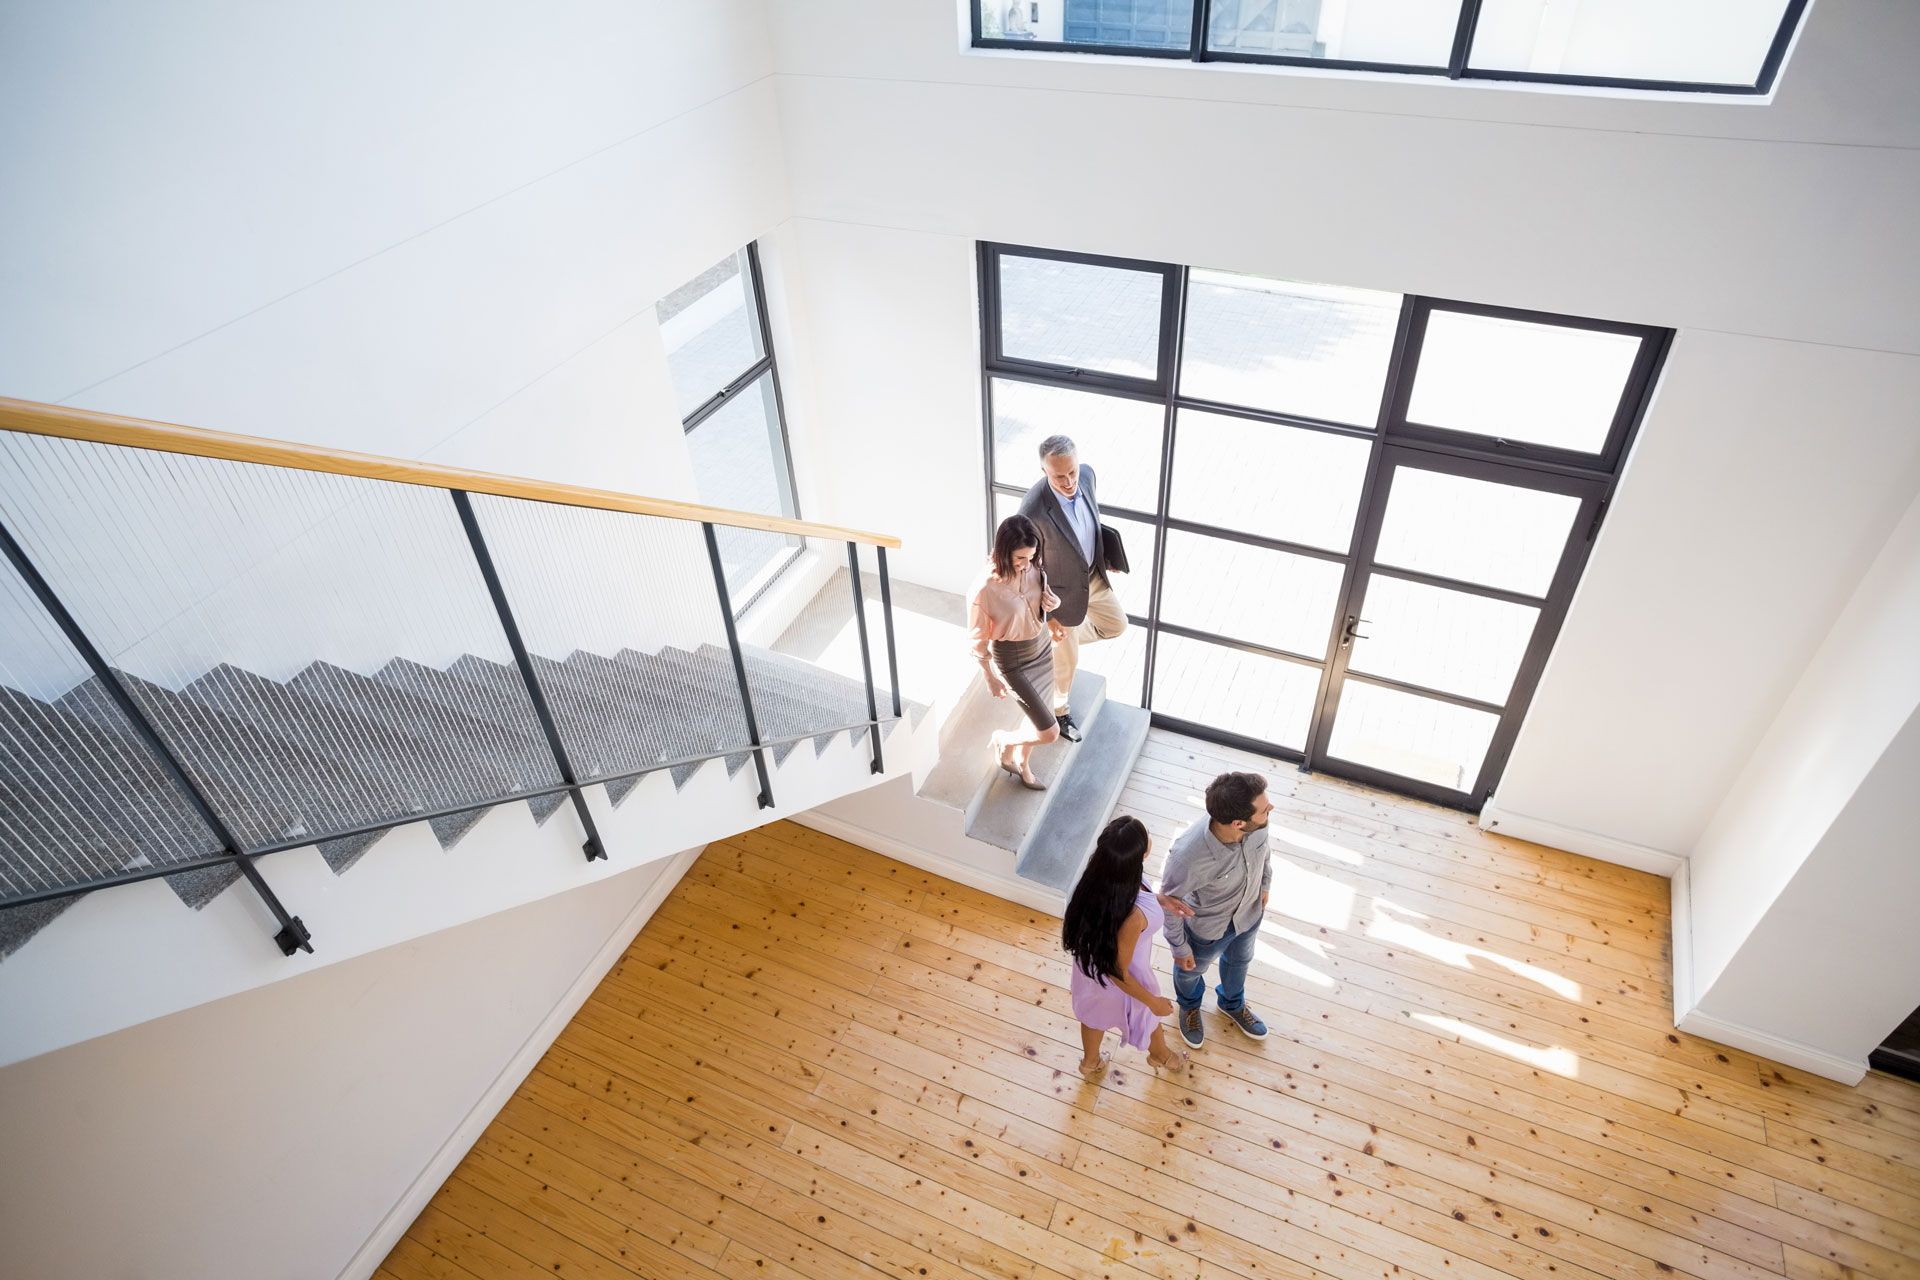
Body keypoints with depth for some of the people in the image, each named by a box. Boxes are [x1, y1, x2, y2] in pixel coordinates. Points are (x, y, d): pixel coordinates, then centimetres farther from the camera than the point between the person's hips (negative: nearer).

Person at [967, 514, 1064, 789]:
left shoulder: (1034, 566, -15)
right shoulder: (984, 589, -32)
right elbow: (979, 641, -18)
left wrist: (1054, 602, -16)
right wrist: (991, 679, -7)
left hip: (1042, 647, 6)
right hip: (1012, 660, -6)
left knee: (1039, 717, 23)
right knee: (1049, 732, -1)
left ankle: (1022, 766, 52)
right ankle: (1004, 741, 31)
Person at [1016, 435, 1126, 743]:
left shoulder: (1086, 475, -19)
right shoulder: (1034, 511, -39)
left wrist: (1105, 555, 16)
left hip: (1093, 575, 6)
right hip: (1063, 589, -6)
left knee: (1116, 625, 27)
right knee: (1067, 659, 17)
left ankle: (1067, 636, 50)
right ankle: (1059, 711, 46)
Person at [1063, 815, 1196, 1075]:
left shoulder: (1101, 877, -27)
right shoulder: (1132, 917, -46)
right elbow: (1117, 972, -28)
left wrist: (1157, 900, -5)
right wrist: (1153, 1001, -12)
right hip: (1116, 981, -5)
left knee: (1095, 1014, 35)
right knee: (1149, 1015, 31)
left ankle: (1090, 1061, 65)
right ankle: (1160, 1055, 65)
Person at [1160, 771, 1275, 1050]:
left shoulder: (1256, 824, -32)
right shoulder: (1188, 855, -46)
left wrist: (1265, 883, 12)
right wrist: (1178, 947, -10)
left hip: (1250, 913, 4)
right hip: (1207, 928, -4)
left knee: (1239, 961, 35)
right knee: (1191, 969, 30)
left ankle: (1232, 1004, 68)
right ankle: (1189, 1006, 65)